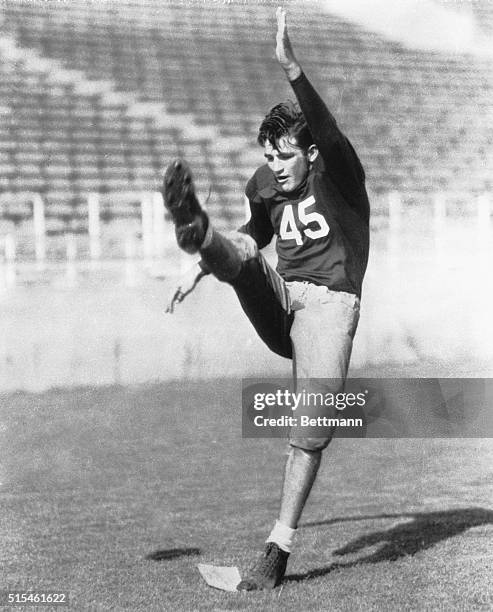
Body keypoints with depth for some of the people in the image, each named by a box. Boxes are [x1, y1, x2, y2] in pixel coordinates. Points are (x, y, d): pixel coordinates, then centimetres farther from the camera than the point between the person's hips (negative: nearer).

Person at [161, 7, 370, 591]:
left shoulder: (338, 175, -4)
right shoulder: (266, 187, 12)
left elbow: (329, 131, -27)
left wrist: (292, 70, -40)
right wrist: (200, 270, 27)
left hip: (327, 303, -5)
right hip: (276, 302, 5)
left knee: (313, 425, -17)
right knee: (238, 256, -23)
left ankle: (279, 548, -11)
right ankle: (197, 231, -61)